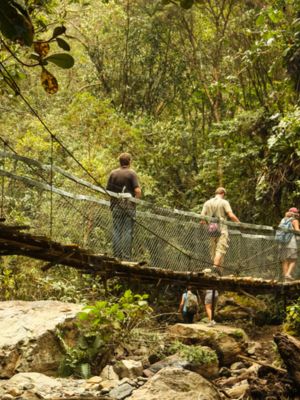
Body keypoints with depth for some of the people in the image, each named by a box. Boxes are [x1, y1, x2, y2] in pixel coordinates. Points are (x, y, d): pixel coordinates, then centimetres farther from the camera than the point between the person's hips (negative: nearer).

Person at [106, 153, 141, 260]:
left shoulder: (113, 173, 6)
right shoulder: (132, 173, -4)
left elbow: (108, 190, 5)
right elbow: (138, 191, -13)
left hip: (116, 206, 3)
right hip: (129, 206, -3)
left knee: (116, 231, 5)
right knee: (128, 231, 0)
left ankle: (117, 257, 4)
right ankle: (126, 257, -3)